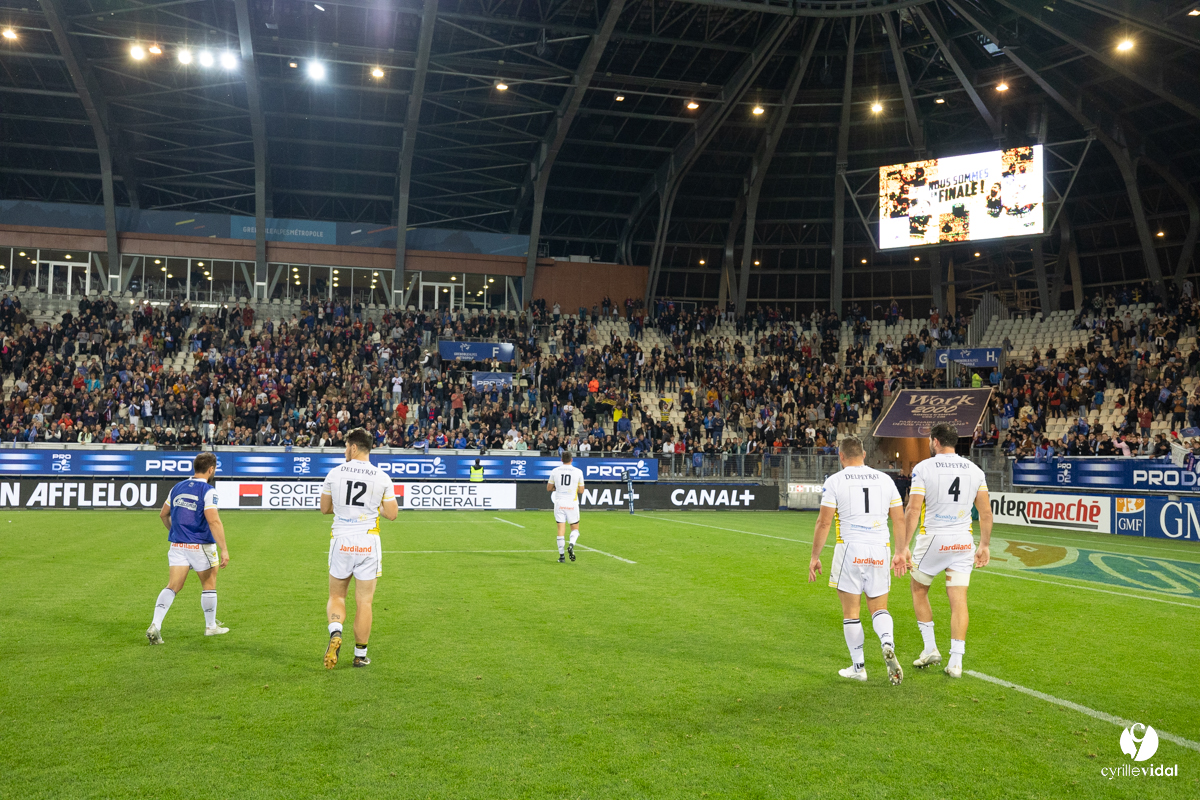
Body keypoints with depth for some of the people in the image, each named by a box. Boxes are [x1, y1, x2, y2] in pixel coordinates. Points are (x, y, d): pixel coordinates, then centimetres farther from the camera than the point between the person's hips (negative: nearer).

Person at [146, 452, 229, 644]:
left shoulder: (178, 487, 8)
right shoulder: (208, 491, -13)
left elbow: (163, 514, 18)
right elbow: (213, 521, -22)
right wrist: (224, 549, -23)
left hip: (177, 546, 5)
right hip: (201, 546, -5)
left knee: (172, 587, 4)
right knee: (209, 585, 13)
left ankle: (155, 625, -13)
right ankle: (211, 626, 25)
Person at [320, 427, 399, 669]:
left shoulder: (334, 473, -1)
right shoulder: (382, 477, -3)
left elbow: (324, 508, 9)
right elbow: (392, 514, 0)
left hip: (341, 540, 0)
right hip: (368, 543, 0)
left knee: (336, 596, 16)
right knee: (364, 602, 9)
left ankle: (335, 632, -11)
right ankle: (360, 654, 15)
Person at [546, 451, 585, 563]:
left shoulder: (555, 471, 1)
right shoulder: (578, 471, -2)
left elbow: (548, 488, 10)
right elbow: (581, 491, 2)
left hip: (559, 503, 1)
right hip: (572, 504, -1)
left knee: (561, 529, 4)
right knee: (575, 528, 12)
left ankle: (561, 555, 1)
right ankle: (571, 544, -15)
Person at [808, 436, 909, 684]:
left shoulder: (835, 481, -2)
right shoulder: (885, 479, 9)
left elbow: (824, 522, -6)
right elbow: (899, 519, 9)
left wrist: (814, 557, 1)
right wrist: (900, 553, 17)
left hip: (849, 550, -3)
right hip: (880, 552, 3)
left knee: (851, 612, 8)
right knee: (879, 608, 14)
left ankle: (858, 667, 13)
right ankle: (888, 644, -13)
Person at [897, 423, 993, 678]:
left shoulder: (923, 468, -7)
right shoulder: (974, 470, 6)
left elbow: (913, 510, -12)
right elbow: (986, 512, 7)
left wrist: (903, 548, -10)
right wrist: (984, 546, 16)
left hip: (932, 539, -3)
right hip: (963, 542, 3)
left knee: (919, 590, 18)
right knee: (958, 601, 5)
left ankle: (930, 648, 18)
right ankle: (956, 662, 4)